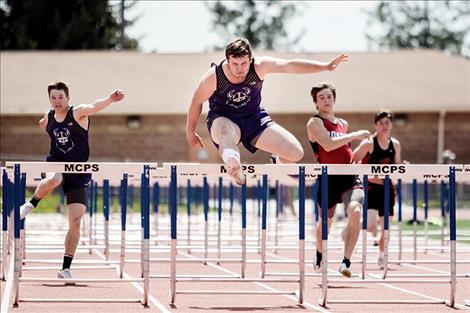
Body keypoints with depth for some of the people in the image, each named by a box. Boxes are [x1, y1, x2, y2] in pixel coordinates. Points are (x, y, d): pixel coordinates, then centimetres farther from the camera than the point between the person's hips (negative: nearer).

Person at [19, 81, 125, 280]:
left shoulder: (77, 113, -11)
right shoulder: (49, 117, 3)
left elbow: (94, 107, -34)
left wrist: (110, 99, -49)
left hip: (78, 173, -2)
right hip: (56, 165, 2)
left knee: (75, 222, -5)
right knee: (53, 180, -39)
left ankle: (66, 267, 4)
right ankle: (31, 204, -8)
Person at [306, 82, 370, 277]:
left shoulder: (343, 124, 17)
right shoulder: (315, 122, -2)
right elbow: (328, 145, -20)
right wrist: (355, 135, -16)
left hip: (350, 177, 3)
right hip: (328, 179, -3)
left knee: (355, 211, -24)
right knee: (326, 221, 12)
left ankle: (346, 262, -25)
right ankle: (320, 259, 42)